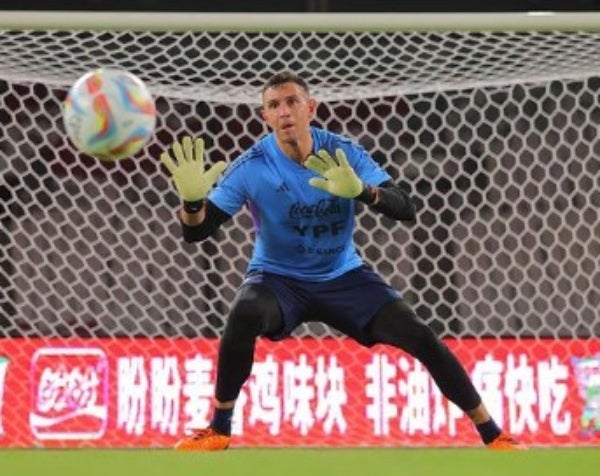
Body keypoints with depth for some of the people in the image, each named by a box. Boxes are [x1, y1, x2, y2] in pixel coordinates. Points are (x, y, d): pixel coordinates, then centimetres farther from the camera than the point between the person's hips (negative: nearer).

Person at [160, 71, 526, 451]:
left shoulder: (343, 153, -14)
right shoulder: (253, 167, -18)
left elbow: (405, 209, -21)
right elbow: (196, 232, -20)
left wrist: (361, 191, -42)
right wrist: (193, 200, -43)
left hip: (343, 276, 2)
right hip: (278, 278, -1)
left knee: (421, 338, -13)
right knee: (244, 315, -35)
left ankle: (492, 433, 2)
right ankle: (219, 429, -17)